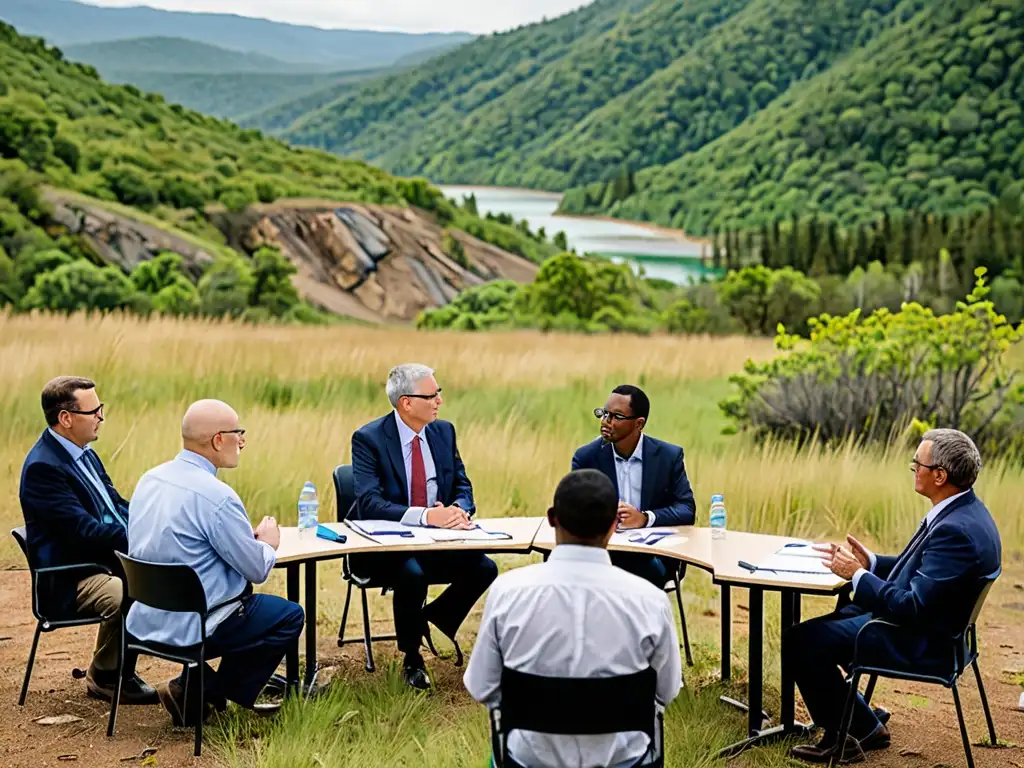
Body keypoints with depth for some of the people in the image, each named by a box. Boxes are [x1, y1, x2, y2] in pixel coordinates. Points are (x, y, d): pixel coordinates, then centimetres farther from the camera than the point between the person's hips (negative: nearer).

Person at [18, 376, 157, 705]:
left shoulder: (84, 453, 12)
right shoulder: (42, 467, -18)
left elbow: (118, 506, 15)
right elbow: (84, 530, -25)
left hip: (111, 559, 10)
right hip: (71, 580, -9)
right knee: (128, 598, -34)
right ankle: (104, 678, -6)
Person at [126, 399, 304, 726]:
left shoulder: (150, 479, 3)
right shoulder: (216, 496, -23)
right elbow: (257, 569, -14)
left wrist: (248, 538, 13)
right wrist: (268, 542, 8)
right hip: (190, 627, -8)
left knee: (242, 587, 28)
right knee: (290, 616, 10)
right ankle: (197, 695, 6)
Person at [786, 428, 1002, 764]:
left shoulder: (957, 530, -29)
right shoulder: (964, 510, 3)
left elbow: (913, 607, -30)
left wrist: (857, 574, -19)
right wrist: (870, 562, 4)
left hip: (920, 642, -11)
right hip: (922, 622, 11)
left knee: (800, 641, -9)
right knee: (818, 627, 19)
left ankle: (843, 735, 9)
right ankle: (863, 724, 25)